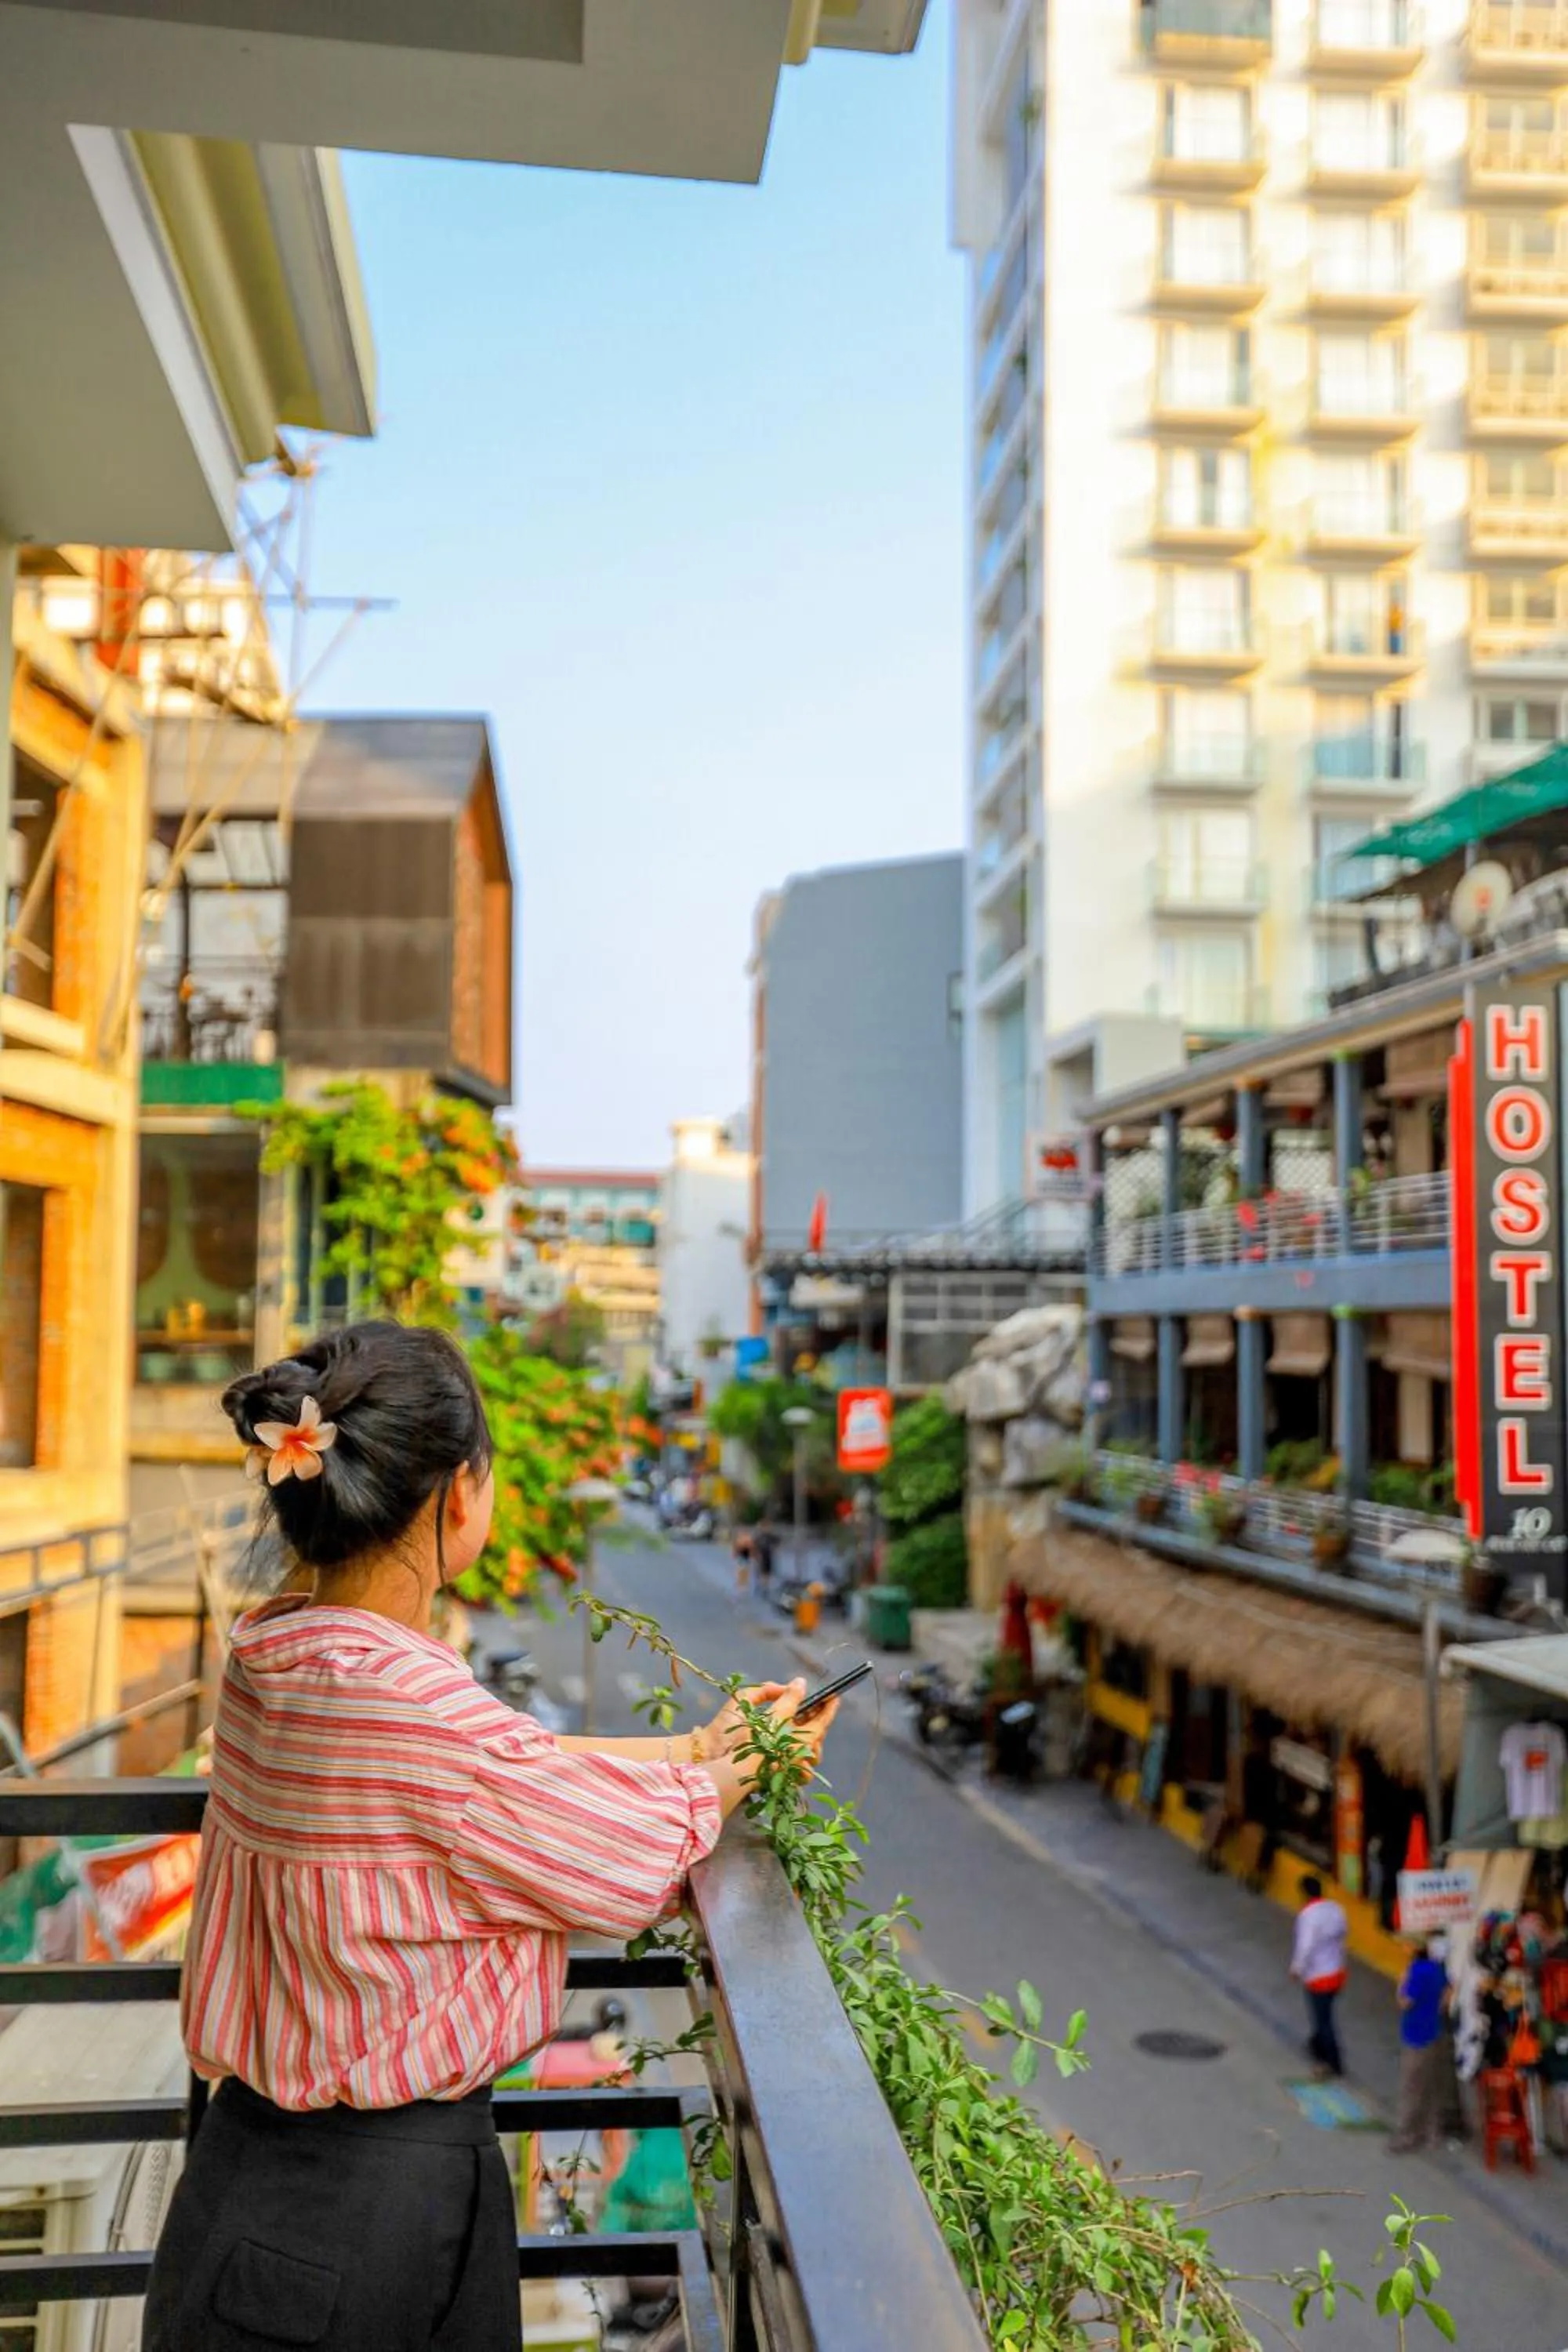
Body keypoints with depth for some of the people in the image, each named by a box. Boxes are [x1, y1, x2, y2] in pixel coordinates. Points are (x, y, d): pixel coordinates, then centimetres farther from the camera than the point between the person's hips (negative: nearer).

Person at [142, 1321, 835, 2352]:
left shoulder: (272, 1658, -4)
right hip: (381, 2198, -8)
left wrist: (699, 1747, 15)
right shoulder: (414, 1702, -29)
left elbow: (504, 1767, 7)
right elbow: (641, 1863, -13)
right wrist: (742, 1767, 6)